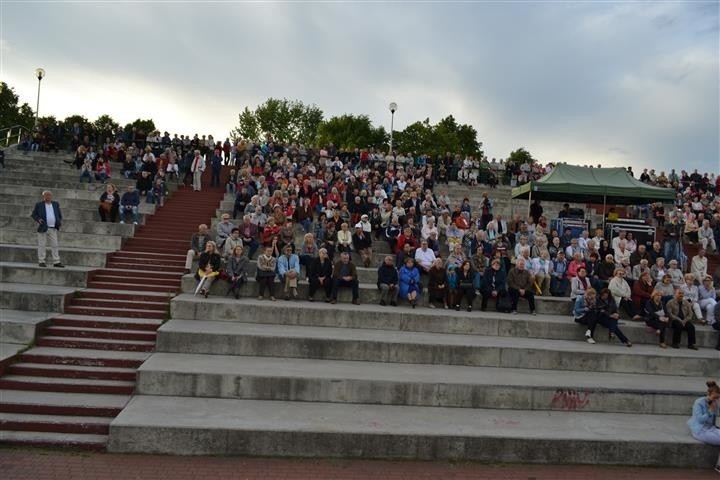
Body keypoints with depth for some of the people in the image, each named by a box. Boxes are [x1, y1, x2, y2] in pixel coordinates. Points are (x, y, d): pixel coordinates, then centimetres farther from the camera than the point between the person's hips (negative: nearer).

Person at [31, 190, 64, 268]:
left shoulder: (56, 204, 11)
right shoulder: (39, 205, 1)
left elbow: (59, 214, 19)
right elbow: (33, 214, 3)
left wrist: (60, 221, 1)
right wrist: (38, 219, -15)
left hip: (53, 229, 3)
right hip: (43, 228, -3)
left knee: (55, 245, 0)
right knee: (42, 245, 2)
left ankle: (56, 262, 2)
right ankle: (41, 261, 8)